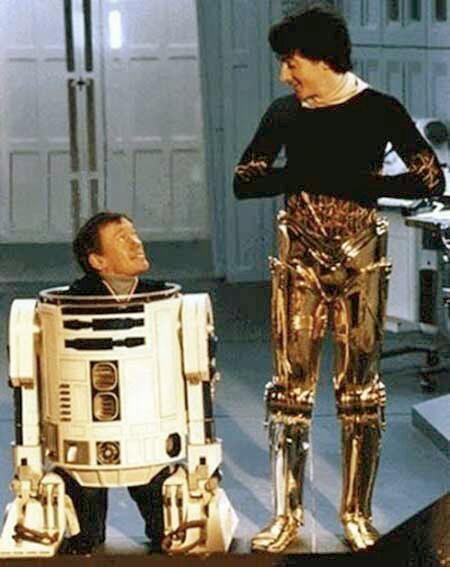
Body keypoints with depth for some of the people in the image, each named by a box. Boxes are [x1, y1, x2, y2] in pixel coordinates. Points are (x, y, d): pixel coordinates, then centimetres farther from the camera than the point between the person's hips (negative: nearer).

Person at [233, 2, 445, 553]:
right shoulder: (284, 113, 5)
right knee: (291, 386, 2)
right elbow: (244, 181, 2)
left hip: (360, 263, -2)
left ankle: (357, 513, 15)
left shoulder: (380, 111, -4)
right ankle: (287, 515, 10)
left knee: (359, 389, 4)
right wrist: (305, 177, -14)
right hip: (300, 263, 2)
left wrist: (358, 184, -18)